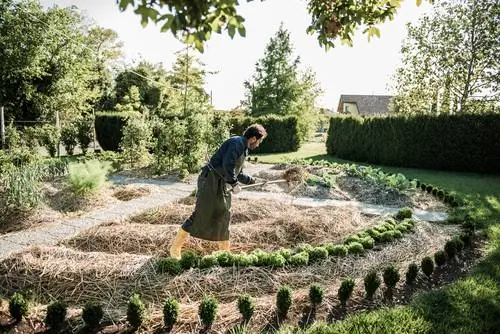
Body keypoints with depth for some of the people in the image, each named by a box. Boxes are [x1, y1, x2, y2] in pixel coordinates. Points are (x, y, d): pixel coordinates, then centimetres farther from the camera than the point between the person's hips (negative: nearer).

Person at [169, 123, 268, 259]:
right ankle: (175, 247, 1)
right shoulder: (237, 142, -11)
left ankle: (224, 251, 25)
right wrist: (234, 183, -16)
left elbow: (238, 174, 30)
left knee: (224, 215, 13)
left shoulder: (243, 149, 20)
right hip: (210, 181, -10)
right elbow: (227, 164, -23)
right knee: (200, 215, -9)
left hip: (222, 185, 10)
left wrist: (253, 180, 34)